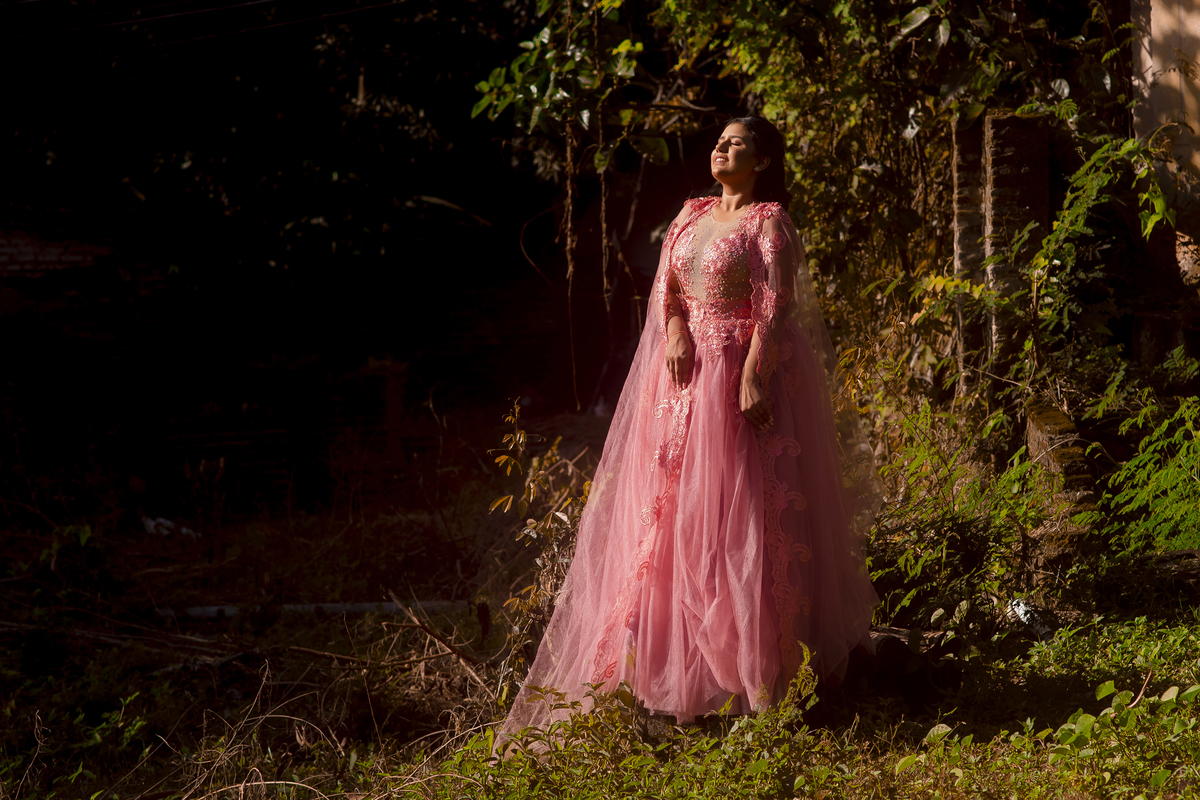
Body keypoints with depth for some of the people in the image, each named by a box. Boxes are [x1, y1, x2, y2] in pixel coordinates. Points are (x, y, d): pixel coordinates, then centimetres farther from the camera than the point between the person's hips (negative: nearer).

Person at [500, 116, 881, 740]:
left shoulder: (769, 222, -4)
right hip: (685, 369, 7)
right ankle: (679, 657, 11)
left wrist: (753, 376, -23)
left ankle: (756, 661, -1)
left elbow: (774, 307, -13)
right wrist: (674, 327, -11)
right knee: (673, 504, 5)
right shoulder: (692, 213, 16)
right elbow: (664, 283, 9)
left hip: (741, 372, -6)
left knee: (739, 509, -7)